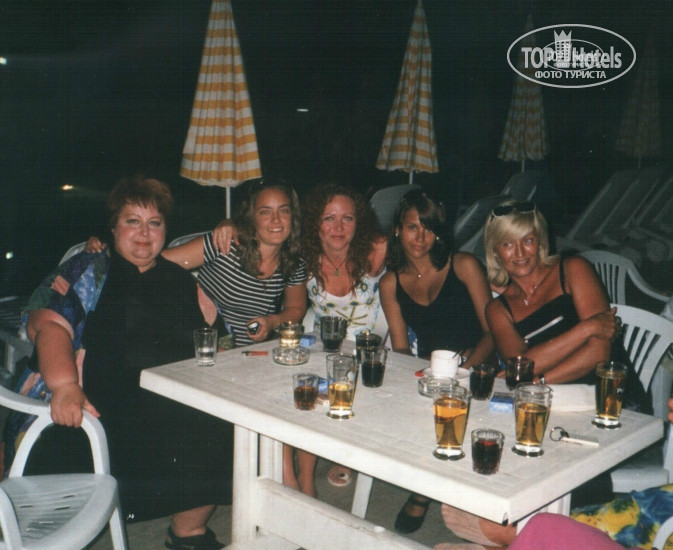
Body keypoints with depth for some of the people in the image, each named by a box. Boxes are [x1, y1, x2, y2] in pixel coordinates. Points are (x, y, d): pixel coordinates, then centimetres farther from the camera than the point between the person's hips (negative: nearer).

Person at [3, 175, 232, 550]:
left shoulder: (182, 282, 22)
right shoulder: (89, 272, 10)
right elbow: (47, 323, -7)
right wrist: (64, 385, -25)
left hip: (171, 409, 3)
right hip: (97, 408, -2)